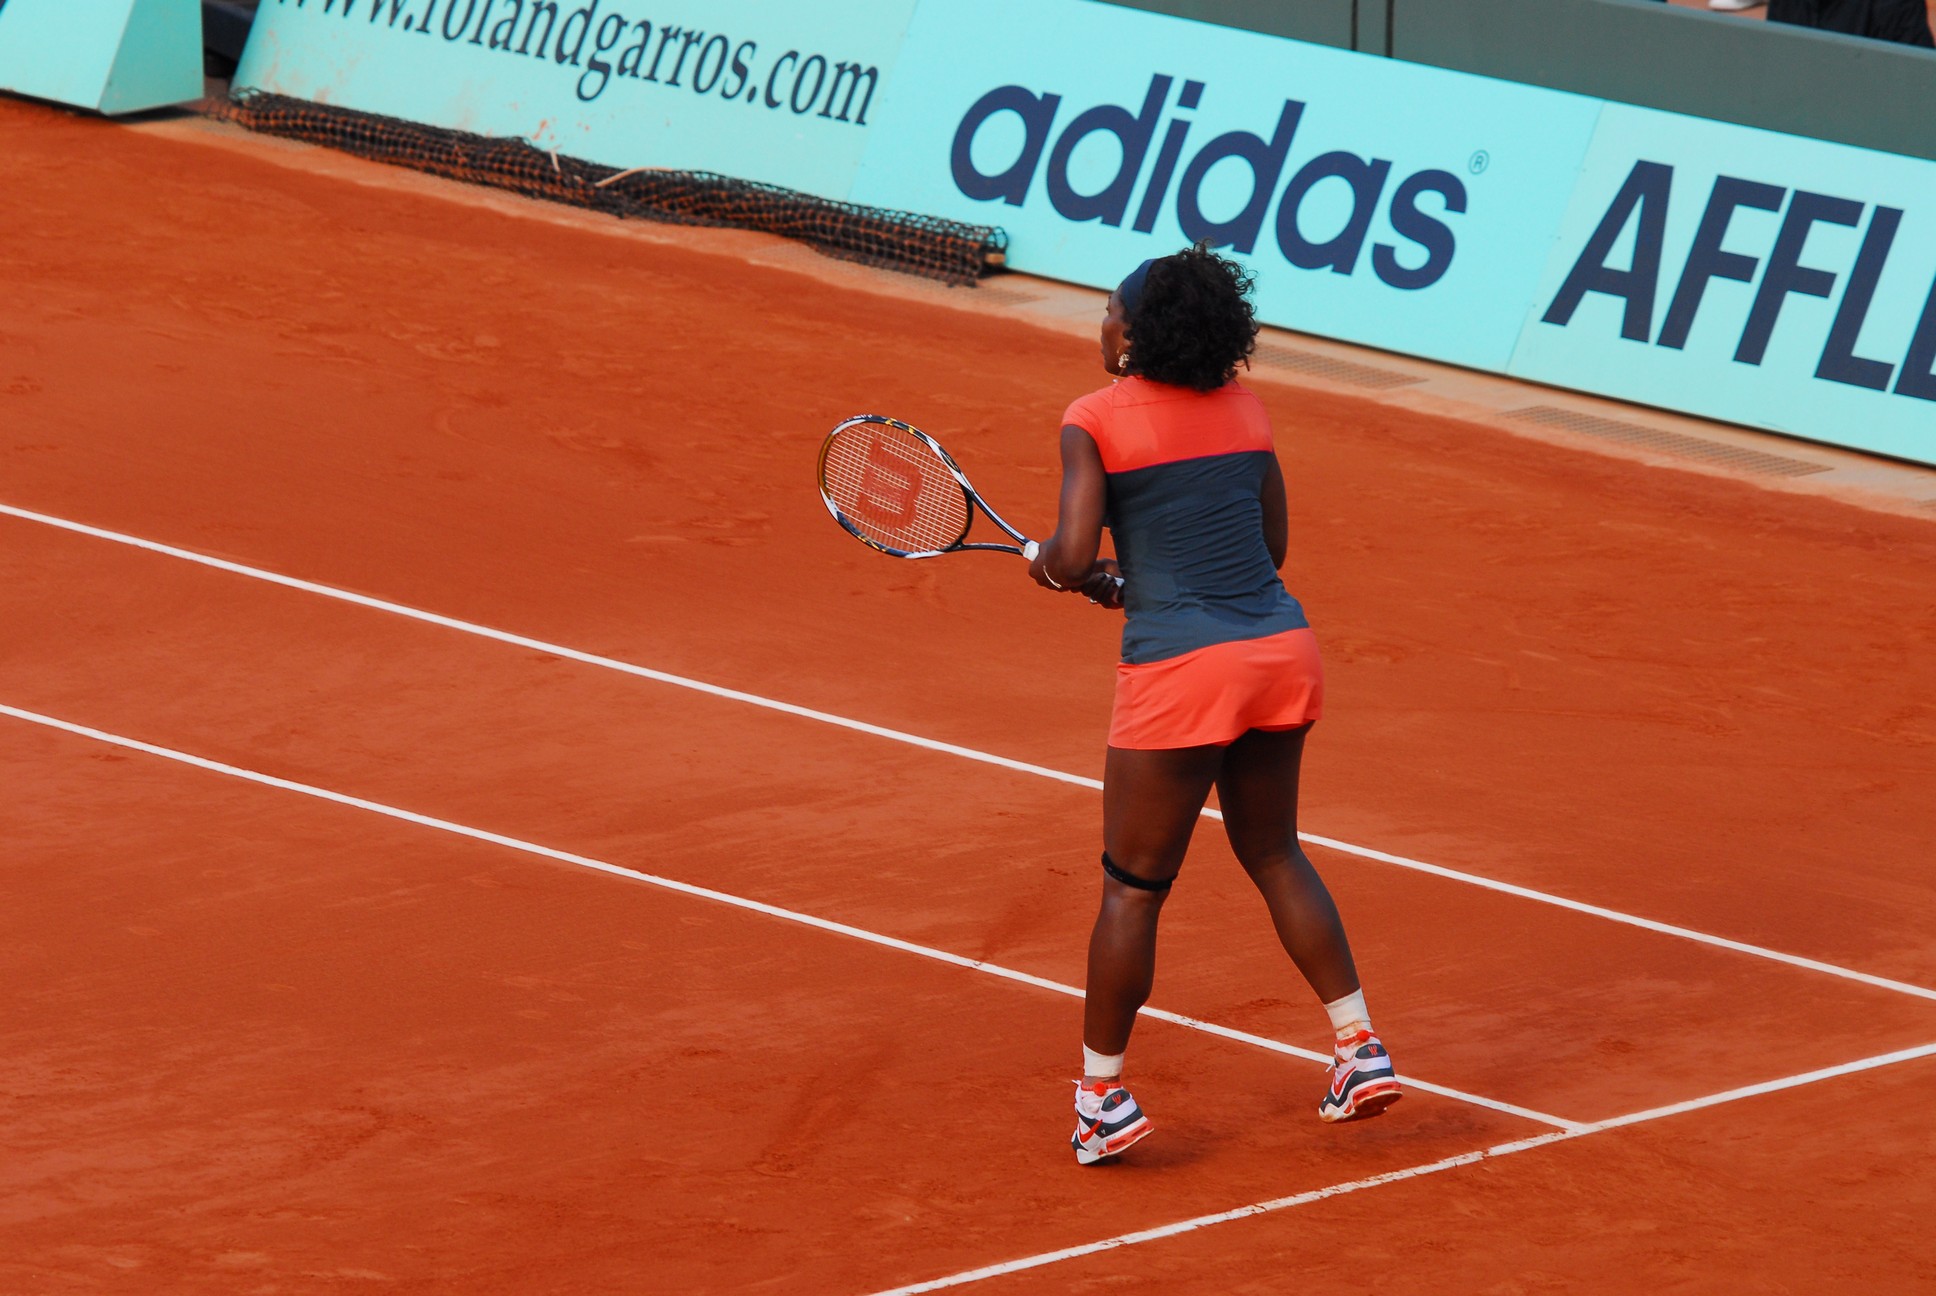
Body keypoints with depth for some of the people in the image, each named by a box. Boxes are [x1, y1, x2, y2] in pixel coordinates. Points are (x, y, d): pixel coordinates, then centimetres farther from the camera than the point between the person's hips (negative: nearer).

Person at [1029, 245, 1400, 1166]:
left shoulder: (1095, 422, -6)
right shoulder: (1241, 406, 11)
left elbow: (1072, 556, -15)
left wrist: (1049, 564, 9)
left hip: (1181, 669, -5)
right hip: (1281, 648, 5)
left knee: (1134, 886, 7)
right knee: (1274, 855, 23)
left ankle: (1102, 1095, 14)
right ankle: (1360, 1050, 19)